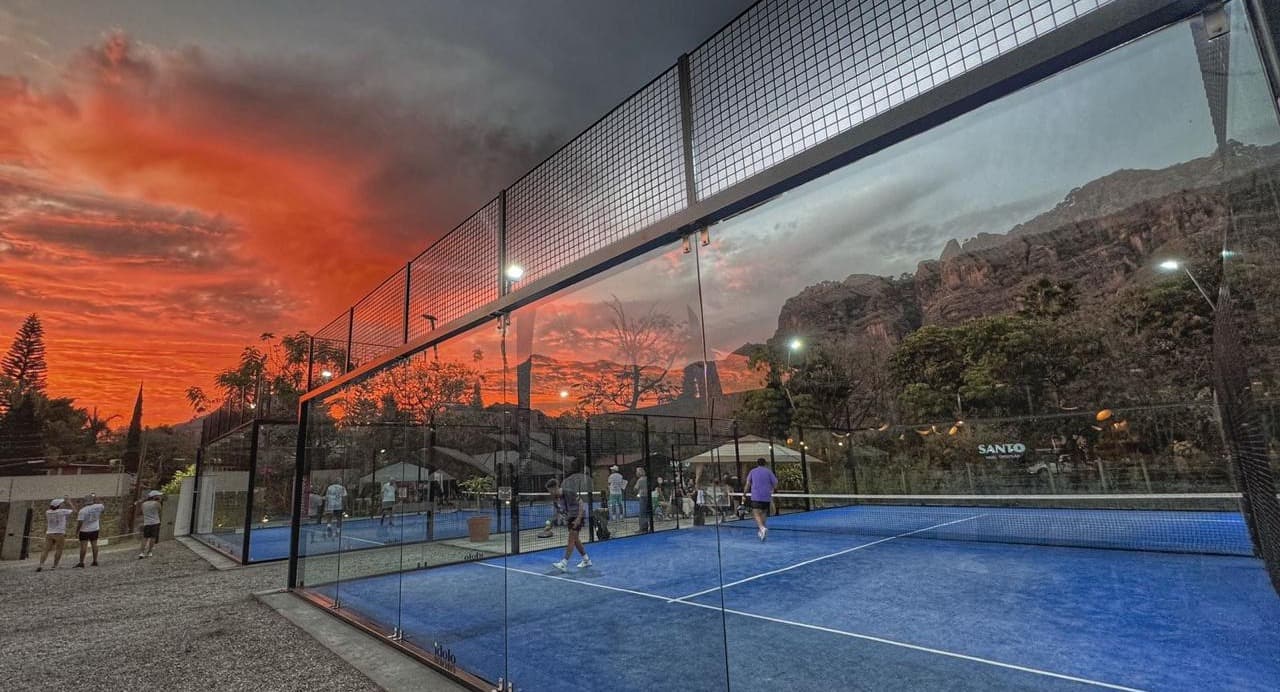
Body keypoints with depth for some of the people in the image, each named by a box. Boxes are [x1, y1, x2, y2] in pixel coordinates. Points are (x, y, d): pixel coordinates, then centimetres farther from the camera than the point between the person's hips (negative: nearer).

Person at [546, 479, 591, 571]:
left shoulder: (569, 493, -25)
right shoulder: (555, 498, -5)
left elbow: (580, 503, -20)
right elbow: (558, 510, 7)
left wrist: (578, 518, -24)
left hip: (579, 516, -8)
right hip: (570, 517, 8)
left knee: (571, 538, -15)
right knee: (575, 539, 12)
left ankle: (564, 564, -18)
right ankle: (586, 560, 26)